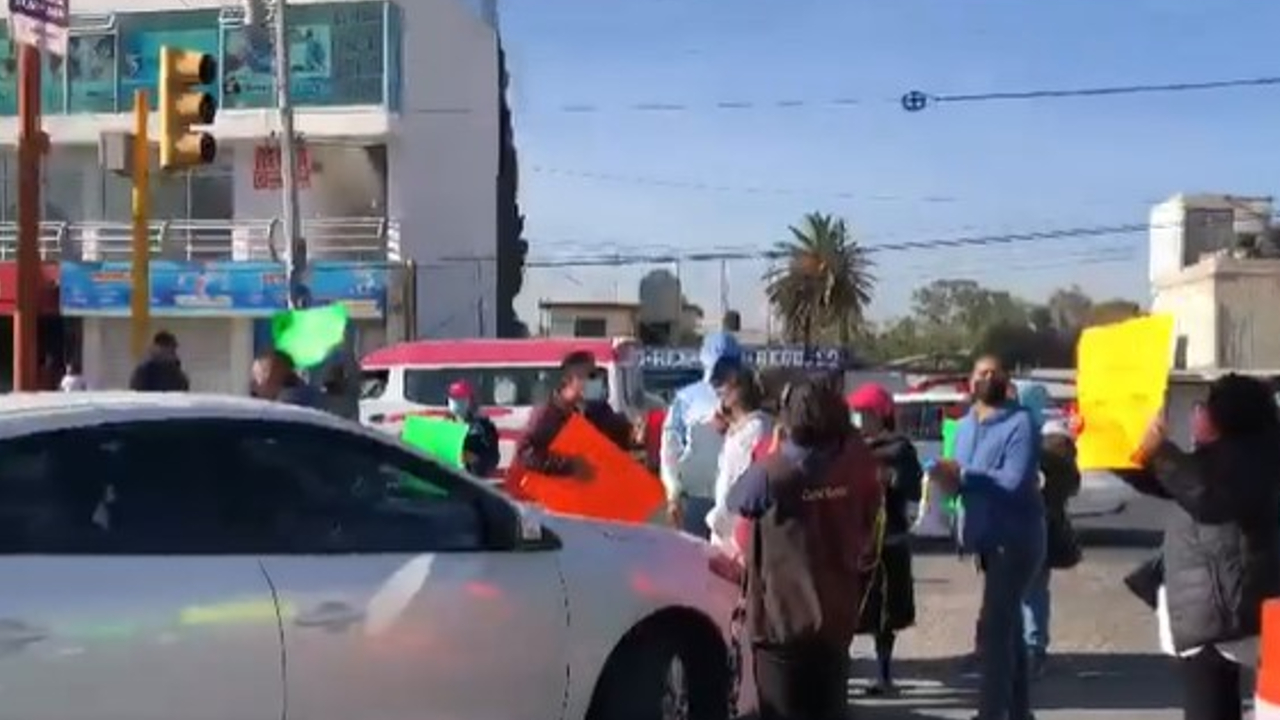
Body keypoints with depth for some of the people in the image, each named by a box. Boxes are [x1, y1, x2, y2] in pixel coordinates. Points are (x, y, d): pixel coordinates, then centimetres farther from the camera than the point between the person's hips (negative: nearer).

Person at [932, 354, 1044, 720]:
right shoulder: (965, 425, 12)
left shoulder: (1020, 423, -14)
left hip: (1016, 539, -8)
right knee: (1008, 624, 16)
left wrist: (963, 476, -21)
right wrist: (949, 478, -9)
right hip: (988, 538, 8)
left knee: (994, 626, -13)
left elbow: (1014, 482, -25)